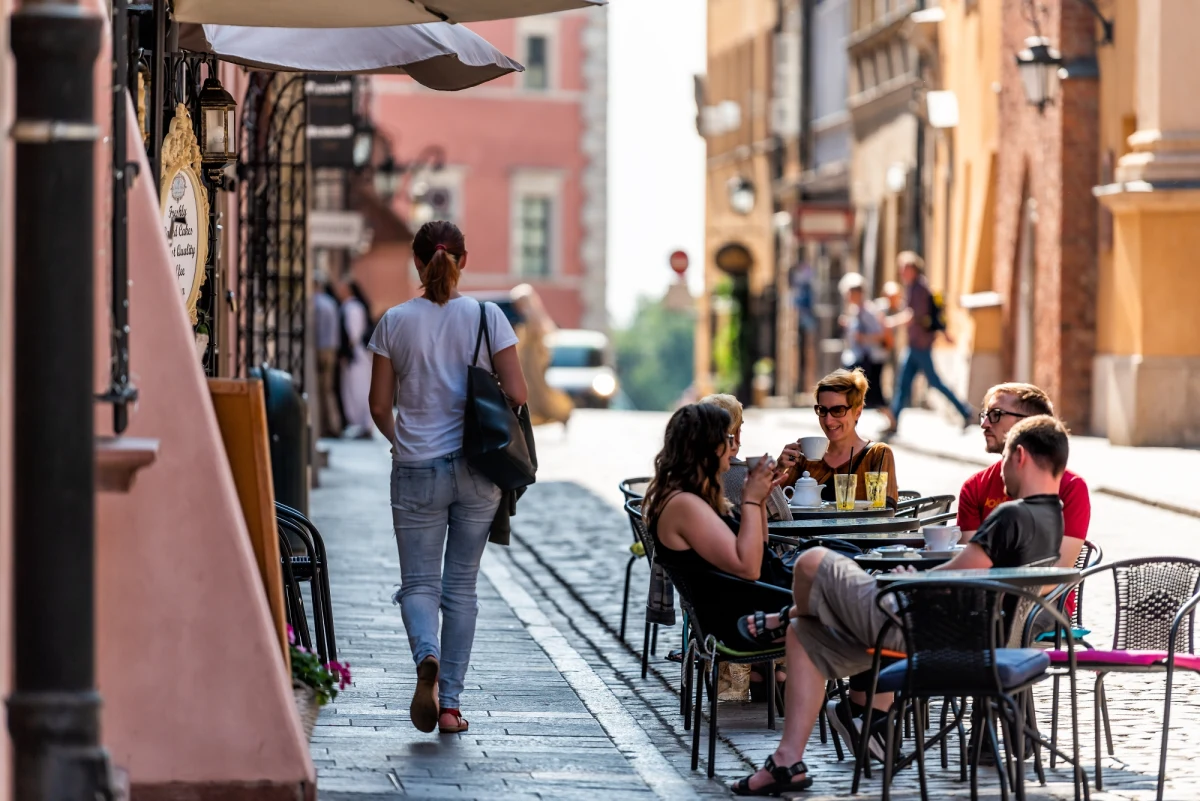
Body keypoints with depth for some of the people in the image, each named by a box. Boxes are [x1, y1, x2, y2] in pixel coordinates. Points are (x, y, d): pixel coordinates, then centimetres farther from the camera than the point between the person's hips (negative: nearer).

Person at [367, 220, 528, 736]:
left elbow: (379, 408, 1)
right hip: (477, 472, 1)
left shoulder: (395, 322, -3)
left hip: (417, 471, -1)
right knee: (461, 584, 11)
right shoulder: (487, 317, -4)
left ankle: (428, 656, -25)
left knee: (419, 583, 6)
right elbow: (516, 394, -7)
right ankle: (450, 704, 11)